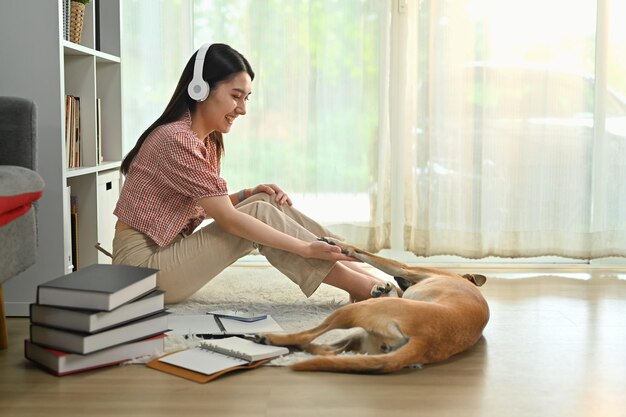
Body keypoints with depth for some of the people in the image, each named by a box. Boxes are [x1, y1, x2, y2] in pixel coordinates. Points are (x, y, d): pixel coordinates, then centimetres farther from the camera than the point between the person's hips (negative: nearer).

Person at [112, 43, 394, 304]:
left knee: (265, 203, -6)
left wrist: (247, 195, -9)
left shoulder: (208, 140, 9)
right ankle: (361, 286, -15)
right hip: (143, 262, -8)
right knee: (260, 214, -17)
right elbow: (227, 219, -23)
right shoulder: (176, 140, -21)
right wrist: (305, 248, -23)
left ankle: (363, 273, -9)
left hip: (167, 253, 8)